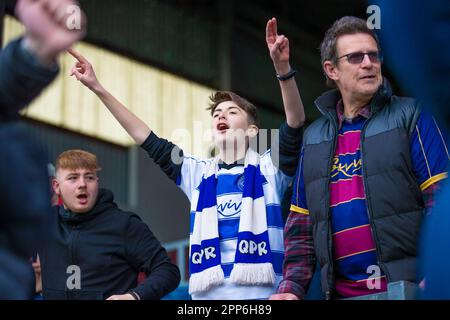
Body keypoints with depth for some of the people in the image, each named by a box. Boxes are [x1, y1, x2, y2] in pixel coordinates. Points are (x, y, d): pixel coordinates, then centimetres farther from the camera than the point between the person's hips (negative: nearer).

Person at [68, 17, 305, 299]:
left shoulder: (268, 168, 7)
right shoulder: (199, 174, 17)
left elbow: (295, 124, -8)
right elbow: (148, 140, 14)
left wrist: (282, 68, -23)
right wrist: (98, 88, 11)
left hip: (262, 294, -3)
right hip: (207, 295, 3)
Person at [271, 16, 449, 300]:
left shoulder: (410, 117, 0)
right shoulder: (315, 137, 13)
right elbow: (301, 226, 14)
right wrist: (291, 287, 2)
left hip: (408, 286, -4)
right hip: (342, 291, 4)